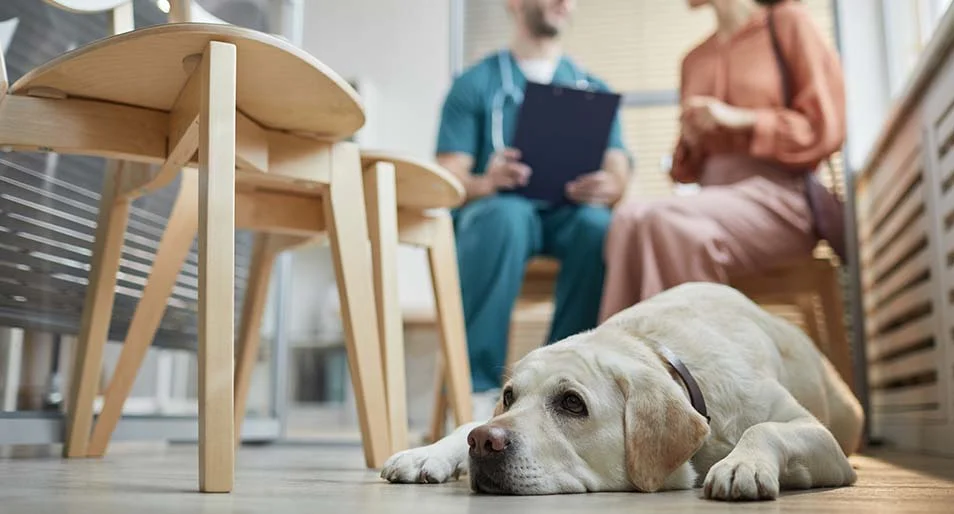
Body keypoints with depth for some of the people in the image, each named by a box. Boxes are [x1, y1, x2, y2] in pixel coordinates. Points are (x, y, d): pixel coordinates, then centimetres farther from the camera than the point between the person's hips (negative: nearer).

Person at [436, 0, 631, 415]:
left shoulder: (595, 90, 16)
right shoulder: (474, 84, 8)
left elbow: (618, 175, 3)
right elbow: (447, 180, -3)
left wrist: (604, 186, -23)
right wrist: (486, 182, -27)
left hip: (567, 214, 2)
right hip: (493, 209, -2)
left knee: (599, 225, -33)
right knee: (506, 215, -37)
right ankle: (478, 387, -34)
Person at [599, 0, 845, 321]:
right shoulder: (694, 59, 22)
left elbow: (824, 128, 0)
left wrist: (738, 120, -10)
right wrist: (691, 140, 0)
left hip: (779, 195, -4)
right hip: (715, 196, 5)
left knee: (667, 220, -33)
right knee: (629, 218, -28)